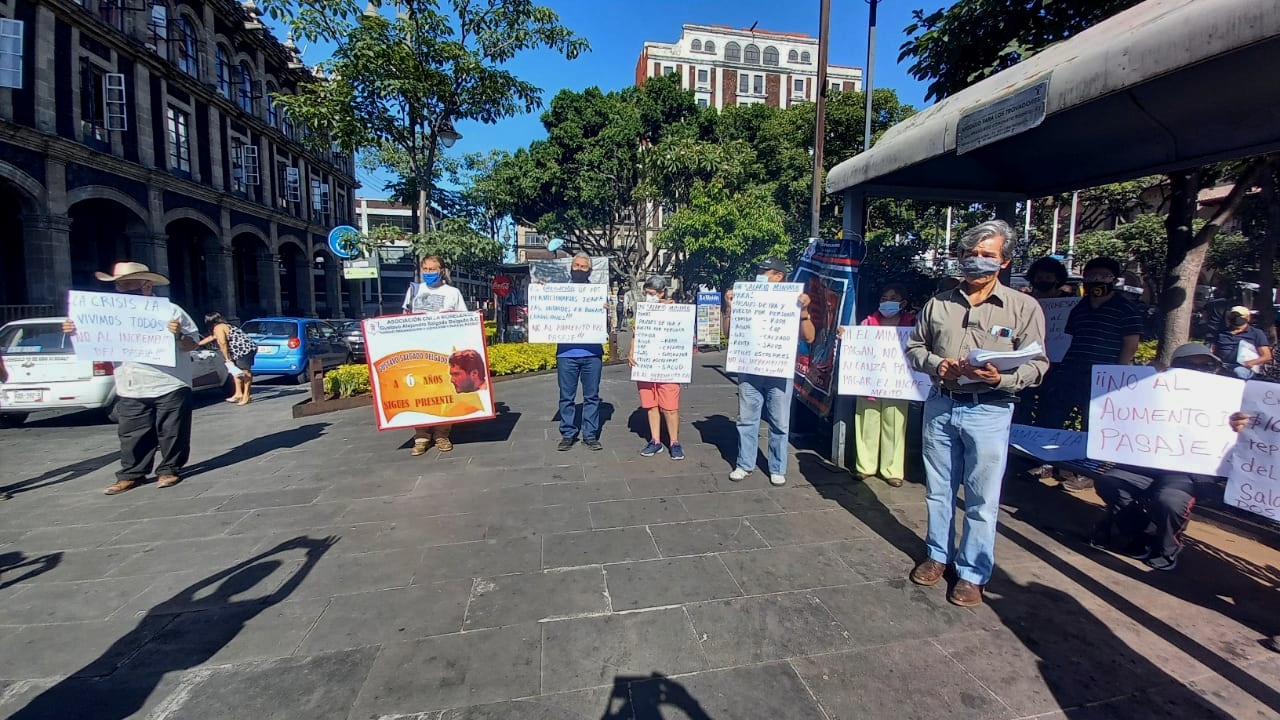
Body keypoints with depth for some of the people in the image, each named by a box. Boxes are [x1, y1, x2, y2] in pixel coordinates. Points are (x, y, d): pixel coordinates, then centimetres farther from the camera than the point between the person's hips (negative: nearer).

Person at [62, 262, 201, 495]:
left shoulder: (170, 310, -1)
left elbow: (192, 344, -4)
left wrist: (178, 336, -24)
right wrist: (75, 333, 5)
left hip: (170, 387, -5)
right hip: (130, 391, 5)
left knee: (171, 432, 2)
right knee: (132, 436, 8)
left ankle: (169, 470, 14)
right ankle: (131, 475, 17)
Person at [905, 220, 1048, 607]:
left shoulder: (1025, 307, -1)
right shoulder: (939, 303, 8)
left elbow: (1036, 364, -4)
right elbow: (914, 346, 13)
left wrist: (1001, 378, -23)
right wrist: (935, 363, -8)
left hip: (988, 411, -3)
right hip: (940, 405, 3)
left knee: (981, 499, 5)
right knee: (938, 490, 15)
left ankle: (973, 574, 21)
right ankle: (938, 554, 33)